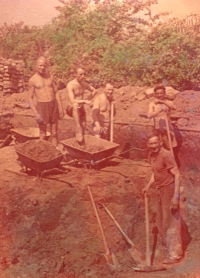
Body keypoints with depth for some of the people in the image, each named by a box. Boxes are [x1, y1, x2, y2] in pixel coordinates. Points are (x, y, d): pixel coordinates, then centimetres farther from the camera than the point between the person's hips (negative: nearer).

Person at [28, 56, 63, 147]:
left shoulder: (50, 77, 8)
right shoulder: (32, 80, -4)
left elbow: (56, 93, 10)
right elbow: (30, 98, -4)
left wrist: (60, 107, 3)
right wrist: (36, 113, -14)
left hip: (53, 106, 4)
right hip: (42, 107, -4)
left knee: (54, 133, 9)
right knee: (43, 134, 2)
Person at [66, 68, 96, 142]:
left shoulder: (84, 83, 3)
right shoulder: (70, 85, -17)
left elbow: (94, 91, 20)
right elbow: (72, 101, -28)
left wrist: (87, 100, 7)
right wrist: (84, 101, -23)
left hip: (81, 109, 7)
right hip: (71, 109, -7)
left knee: (83, 127, -1)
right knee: (75, 105, -40)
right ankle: (78, 129, -42)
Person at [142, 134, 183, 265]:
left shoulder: (166, 155, -22)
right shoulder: (152, 155, 4)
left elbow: (177, 175, -23)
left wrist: (176, 195, -27)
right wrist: (148, 186, 9)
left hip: (169, 189, -9)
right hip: (160, 190, 9)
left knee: (171, 222, -1)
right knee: (161, 221, 21)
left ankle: (175, 254, 11)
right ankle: (167, 245, 41)